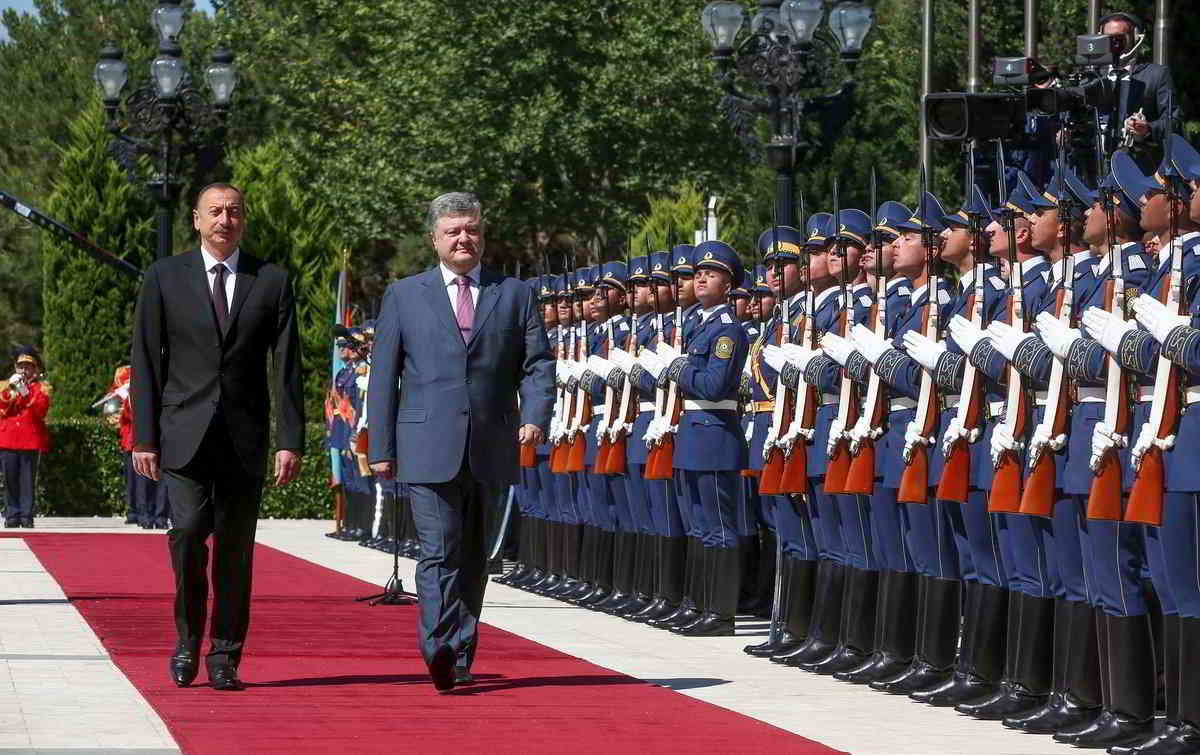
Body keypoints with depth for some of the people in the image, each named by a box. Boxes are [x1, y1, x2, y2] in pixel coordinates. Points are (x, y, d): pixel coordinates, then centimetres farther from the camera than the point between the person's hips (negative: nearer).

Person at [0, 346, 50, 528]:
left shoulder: (41, 387, 10)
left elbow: (40, 411, -5)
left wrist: (26, 393, -16)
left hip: (31, 439, -2)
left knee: (28, 479, -5)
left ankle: (26, 516, -4)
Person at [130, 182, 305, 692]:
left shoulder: (272, 281, 7)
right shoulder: (164, 278, 6)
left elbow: (287, 367, 4)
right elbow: (146, 362, 5)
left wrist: (291, 441, -3)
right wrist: (143, 437, -1)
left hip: (244, 438, 1)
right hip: (184, 434, -1)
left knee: (236, 548, 1)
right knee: (189, 530, -16)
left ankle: (224, 658, 10)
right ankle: (188, 638, 4)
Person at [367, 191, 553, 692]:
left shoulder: (515, 295, 12)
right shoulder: (403, 296, 9)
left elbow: (537, 364, 8)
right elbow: (384, 377, 8)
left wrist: (535, 417, -11)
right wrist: (382, 447, 2)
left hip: (490, 452, 2)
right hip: (430, 451, -2)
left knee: (473, 556, 8)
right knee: (440, 551, -14)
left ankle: (460, 656, 15)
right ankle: (443, 650, -23)